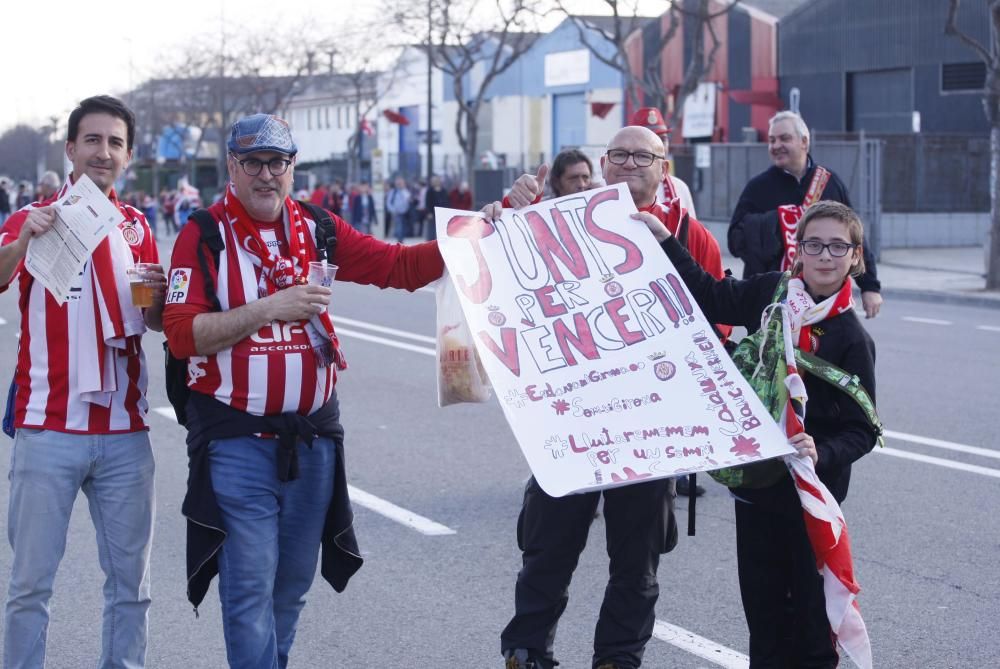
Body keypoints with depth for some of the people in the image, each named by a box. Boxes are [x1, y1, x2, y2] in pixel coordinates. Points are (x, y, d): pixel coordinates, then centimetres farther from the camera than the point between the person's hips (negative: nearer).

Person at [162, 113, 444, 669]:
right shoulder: (204, 236, -5)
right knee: (250, 587, -7)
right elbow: (182, 334, -14)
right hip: (238, 440, -4)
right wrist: (271, 309, -21)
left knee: (293, 583, 14)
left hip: (312, 435, 5)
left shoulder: (317, 230, 7)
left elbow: (401, 266, 4)